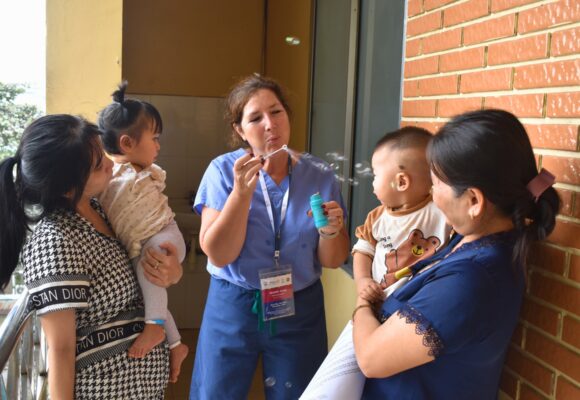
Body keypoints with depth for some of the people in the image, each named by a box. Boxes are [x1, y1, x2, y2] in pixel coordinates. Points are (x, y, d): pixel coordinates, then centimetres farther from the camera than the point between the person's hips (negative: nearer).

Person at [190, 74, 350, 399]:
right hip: (233, 306, -1)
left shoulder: (319, 175, -6)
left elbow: (332, 261, -2)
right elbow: (218, 254, -17)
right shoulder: (223, 170, -10)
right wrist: (242, 191, -28)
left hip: (300, 310, 2)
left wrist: (331, 230, -24)